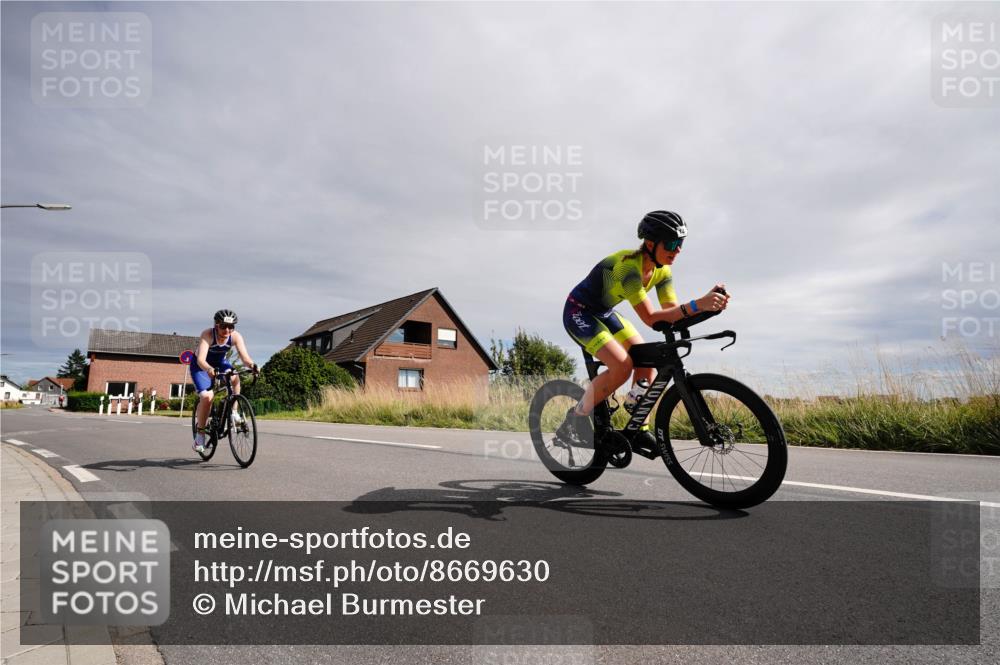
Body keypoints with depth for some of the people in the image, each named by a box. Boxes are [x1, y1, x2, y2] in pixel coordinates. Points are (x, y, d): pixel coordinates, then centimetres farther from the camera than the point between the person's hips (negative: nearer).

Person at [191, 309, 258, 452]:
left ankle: (233, 412, -14)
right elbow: (201, 359, -43)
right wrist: (209, 369, -63)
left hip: (221, 363, 3)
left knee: (235, 378, -31)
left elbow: (245, 356, -33)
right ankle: (200, 434, -3)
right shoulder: (207, 334, -32)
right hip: (201, 366, -3)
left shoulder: (236, 337, -23)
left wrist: (252, 365, -55)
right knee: (207, 397, -23)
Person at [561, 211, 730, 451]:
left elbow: (672, 313, -10)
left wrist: (710, 304, -26)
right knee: (622, 366, -22)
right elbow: (651, 318, -36)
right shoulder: (628, 265, -32)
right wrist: (697, 305, -44)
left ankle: (639, 429, 5)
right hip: (579, 312, -8)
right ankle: (576, 418, -5)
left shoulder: (662, 270, -7)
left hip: (604, 313, 8)